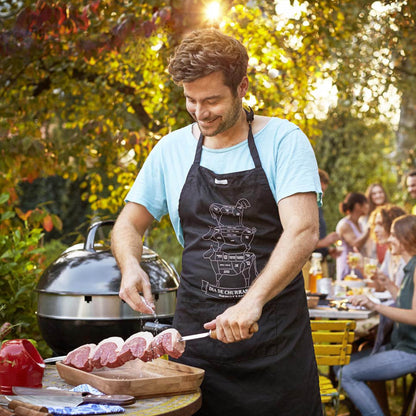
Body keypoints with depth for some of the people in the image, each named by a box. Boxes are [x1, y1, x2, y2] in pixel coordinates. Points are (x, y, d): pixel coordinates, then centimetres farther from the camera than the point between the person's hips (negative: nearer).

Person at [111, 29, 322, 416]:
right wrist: (130, 265, -8)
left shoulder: (283, 140, -5)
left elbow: (303, 231, -17)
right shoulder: (172, 149, 6)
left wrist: (252, 300, -30)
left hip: (276, 334, -2)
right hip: (196, 326, 3)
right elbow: (128, 224, 14)